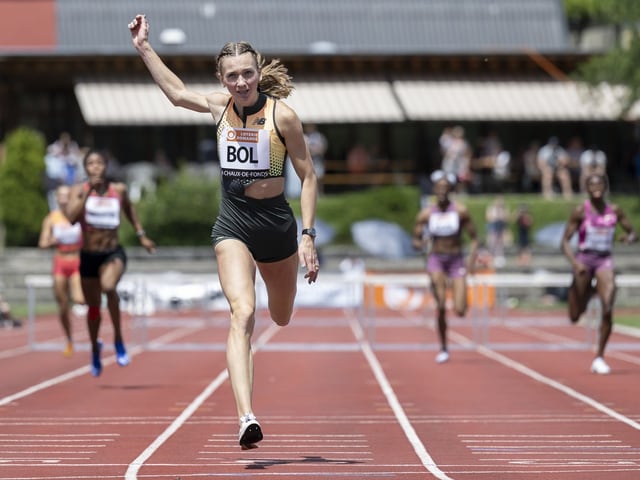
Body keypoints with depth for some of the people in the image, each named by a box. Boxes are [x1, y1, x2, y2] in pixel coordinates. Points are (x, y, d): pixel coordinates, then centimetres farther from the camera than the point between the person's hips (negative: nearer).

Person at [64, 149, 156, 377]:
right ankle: (95, 349, 43)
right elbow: (70, 217, -25)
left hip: (113, 254, -1)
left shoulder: (119, 190, -2)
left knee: (108, 286, -34)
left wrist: (141, 234, 19)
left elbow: (129, 208, 20)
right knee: (93, 307, 15)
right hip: (88, 256, 1)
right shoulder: (79, 190, -7)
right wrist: (88, 192, -28)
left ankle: (118, 338, -18)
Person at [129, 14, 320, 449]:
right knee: (243, 314, -21)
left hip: (277, 223, -1)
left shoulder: (282, 115, -10)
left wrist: (308, 236, -12)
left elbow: (308, 177, -7)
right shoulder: (221, 107, 0)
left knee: (282, 319, 18)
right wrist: (144, 48, 19)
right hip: (232, 224, 1)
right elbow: (177, 92, 19)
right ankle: (247, 416, -32)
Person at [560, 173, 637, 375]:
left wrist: (630, 237, -13)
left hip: (605, 261, 1)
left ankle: (599, 358, -8)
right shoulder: (580, 211, -5)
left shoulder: (614, 211, 4)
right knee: (575, 317, 4)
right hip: (584, 260, -1)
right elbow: (565, 241, -5)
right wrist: (574, 262, -21)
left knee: (608, 309, -20)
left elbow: (633, 233, 12)